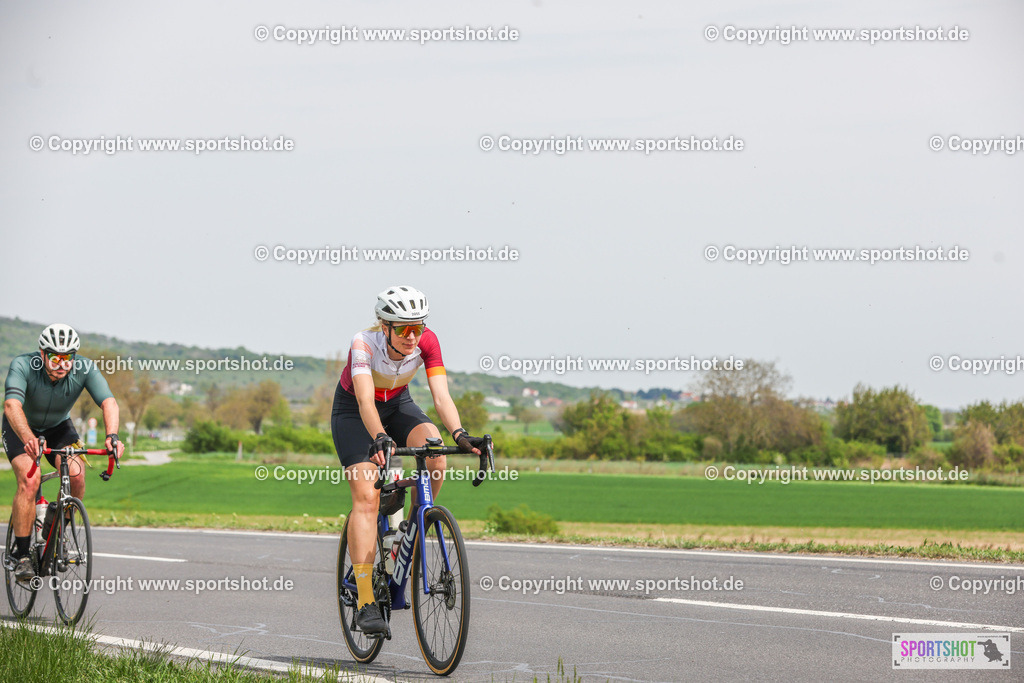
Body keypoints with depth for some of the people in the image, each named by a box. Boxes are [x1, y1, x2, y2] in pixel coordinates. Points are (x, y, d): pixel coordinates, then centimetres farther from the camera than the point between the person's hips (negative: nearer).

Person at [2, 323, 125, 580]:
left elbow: (108, 402, -36)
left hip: (58, 427, 3)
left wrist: (112, 436, -55)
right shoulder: (23, 366, -33)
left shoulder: (85, 369, -25)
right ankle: (21, 555, -17)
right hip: (21, 428, -3)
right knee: (30, 479, -27)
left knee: (76, 474, -23)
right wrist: (28, 439, -65)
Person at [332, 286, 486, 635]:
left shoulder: (427, 341, -23)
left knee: (435, 453, -28)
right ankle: (365, 602, -22)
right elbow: (365, 400, -45)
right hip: (353, 411, -4)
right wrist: (379, 438, -63)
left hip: (398, 404, 4)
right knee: (367, 497, -20)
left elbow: (441, 396, -29)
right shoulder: (364, 343, -33)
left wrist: (459, 435, -47)